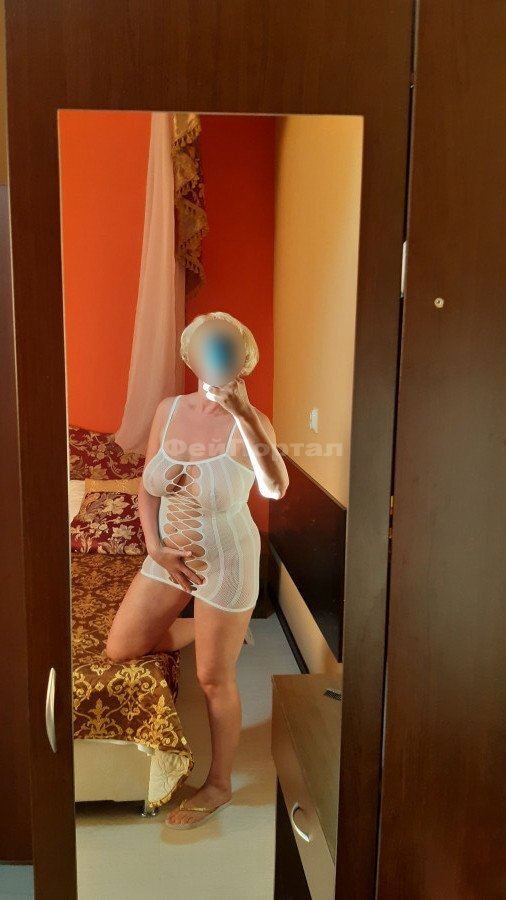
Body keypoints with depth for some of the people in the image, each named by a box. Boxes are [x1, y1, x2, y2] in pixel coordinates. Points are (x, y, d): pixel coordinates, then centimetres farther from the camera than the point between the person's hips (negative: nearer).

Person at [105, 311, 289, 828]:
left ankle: (219, 785, 30)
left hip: (225, 561, -6)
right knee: (119, 650, 13)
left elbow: (276, 488, -37)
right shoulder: (169, 410, -2)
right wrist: (156, 549, -5)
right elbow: (148, 489, 6)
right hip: (170, 556, 6)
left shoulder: (249, 423, -17)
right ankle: (209, 629, 35)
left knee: (214, 679, 6)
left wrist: (242, 413, -41)